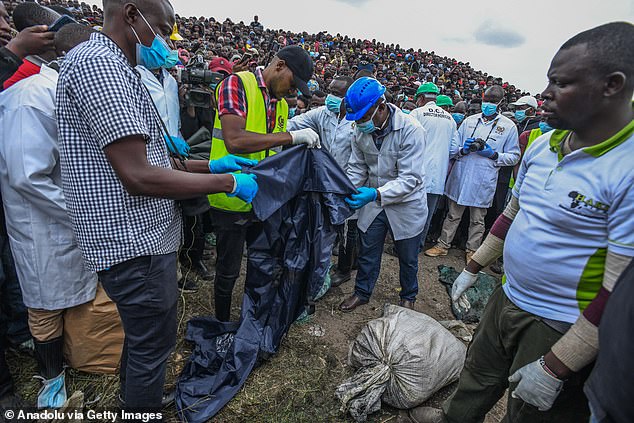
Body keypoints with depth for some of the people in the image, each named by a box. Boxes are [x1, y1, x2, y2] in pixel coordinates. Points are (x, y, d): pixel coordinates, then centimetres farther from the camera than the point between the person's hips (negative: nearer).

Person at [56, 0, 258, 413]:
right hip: (135, 240, -11)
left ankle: (135, 402, 49)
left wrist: (209, 165, 10)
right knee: (152, 345, 7)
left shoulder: (113, 68, 16)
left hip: (138, 235, 11)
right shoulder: (98, 63, -17)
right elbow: (139, 176, -25)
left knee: (140, 337, 27)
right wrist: (226, 182, -17)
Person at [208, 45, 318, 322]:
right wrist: (292, 136, -27)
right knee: (228, 272, 10)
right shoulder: (237, 84, -13)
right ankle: (222, 325, 35)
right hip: (232, 199, -7)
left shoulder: (281, 104, 10)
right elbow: (234, 140, -29)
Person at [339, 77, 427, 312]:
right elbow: (357, 167, 1)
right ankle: (362, 292, 38)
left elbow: (409, 178, -29)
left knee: (407, 257, 16)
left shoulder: (410, 130, -26)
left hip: (406, 203, -4)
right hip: (374, 199, 4)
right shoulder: (362, 130, -8)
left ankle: (408, 297, 41)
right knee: (367, 252, 15)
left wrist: (376, 194, -41)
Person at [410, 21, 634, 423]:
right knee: (478, 379, 26)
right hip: (507, 299, 7)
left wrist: (554, 368, -20)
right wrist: (473, 268, 13)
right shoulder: (544, 145, 0)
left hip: (564, 330, -6)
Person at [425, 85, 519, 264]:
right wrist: (464, 150, -11)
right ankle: (443, 244, 24)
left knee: (477, 220, 11)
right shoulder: (469, 121, 7)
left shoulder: (509, 126, 1)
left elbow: (514, 156, 2)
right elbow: (453, 148, 11)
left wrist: (494, 155, -14)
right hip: (460, 176, 2)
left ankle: (472, 251, 26)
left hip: (483, 181, -1)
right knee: (453, 215, 11)